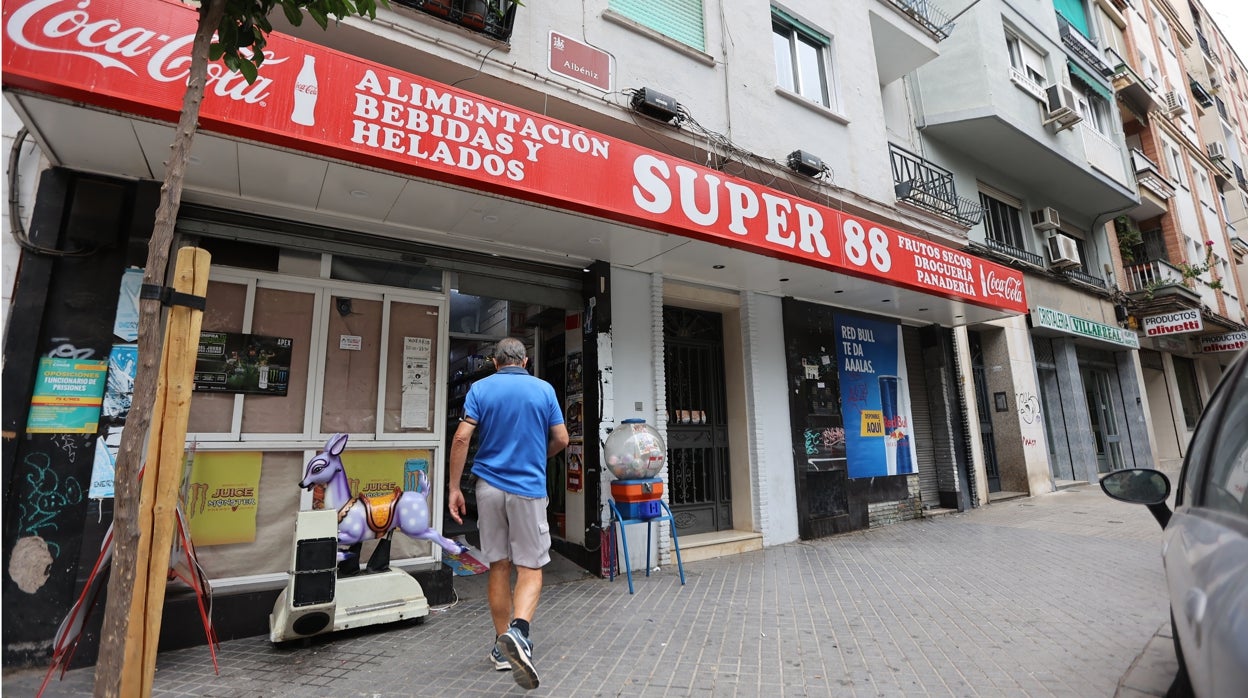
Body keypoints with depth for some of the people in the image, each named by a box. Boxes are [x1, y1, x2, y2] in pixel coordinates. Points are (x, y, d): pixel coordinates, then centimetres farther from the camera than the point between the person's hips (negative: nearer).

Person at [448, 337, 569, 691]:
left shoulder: (480, 388, 2)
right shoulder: (544, 389, 2)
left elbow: (461, 437, -7)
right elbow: (561, 440, 2)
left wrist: (454, 488, -2)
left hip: (489, 486, 2)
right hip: (529, 488, -2)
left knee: (498, 567, 14)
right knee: (530, 569, 6)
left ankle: (503, 646, 25)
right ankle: (518, 631, -18)